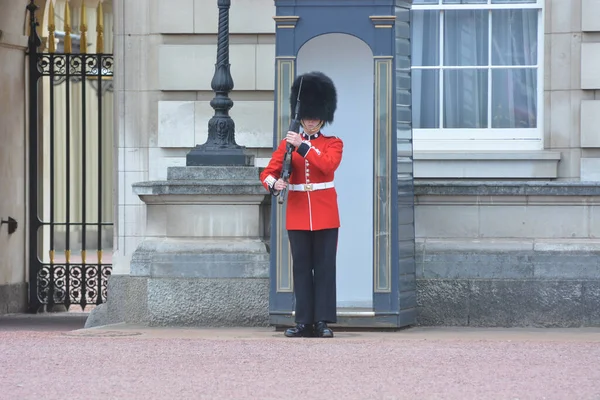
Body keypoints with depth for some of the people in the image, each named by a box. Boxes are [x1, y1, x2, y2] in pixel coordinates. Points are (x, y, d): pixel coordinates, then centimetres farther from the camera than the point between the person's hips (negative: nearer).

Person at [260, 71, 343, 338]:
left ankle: (323, 321, -1)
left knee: (325, 267, -3)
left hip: (325, 213, -2)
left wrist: (303, 147, -23)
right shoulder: (287, 143, 8)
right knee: (302, 268, 3)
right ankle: (304, 322, 5)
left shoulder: (333, 144, 3)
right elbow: (268, 173, 0)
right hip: (297, 213, 2)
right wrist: (274, 183, -23)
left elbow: (329, 165, -18)